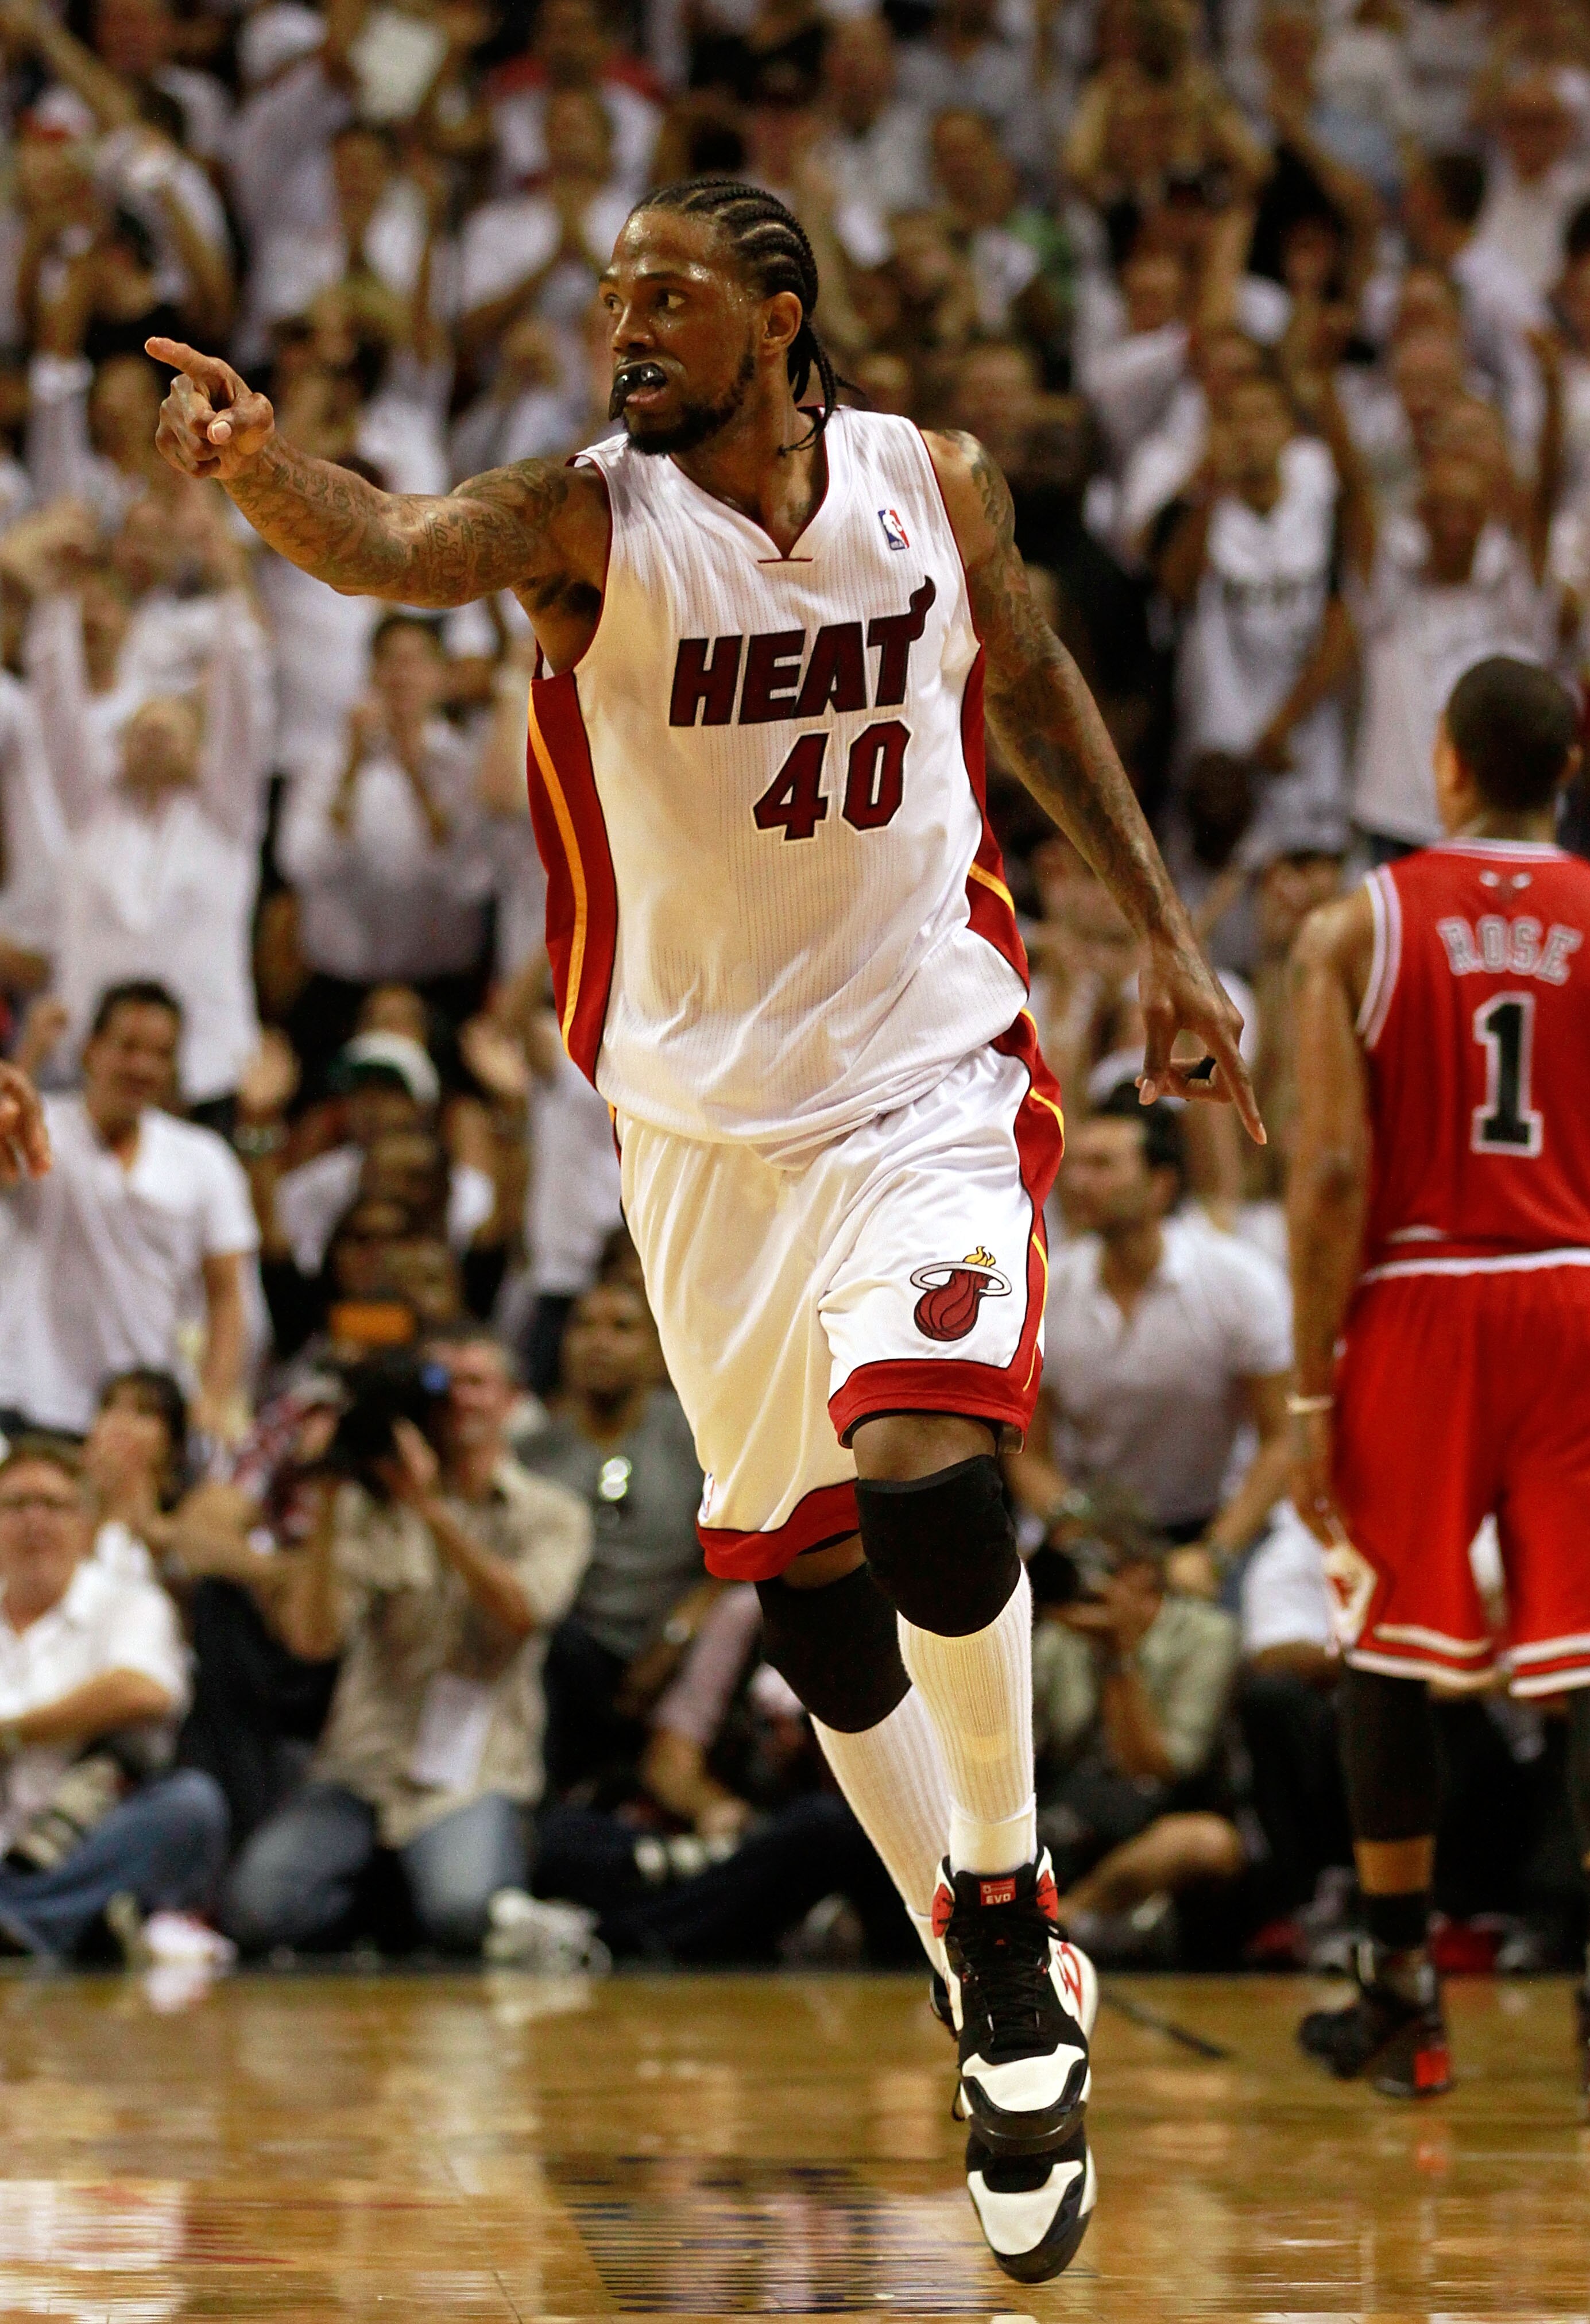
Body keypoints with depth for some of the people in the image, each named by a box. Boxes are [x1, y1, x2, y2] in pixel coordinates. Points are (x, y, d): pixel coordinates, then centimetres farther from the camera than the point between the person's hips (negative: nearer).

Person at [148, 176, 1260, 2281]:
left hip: (930, 1080, -1)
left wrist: (1163, 931, 13)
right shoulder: (595, 519, -12)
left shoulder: (939, 490, -4)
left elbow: (1032, 684, 15)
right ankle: (1005, 2006, 24)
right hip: (705, 1119, 1)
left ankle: (1008, 1897, -1)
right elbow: (390, 546, -33)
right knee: (804, 1583, 7)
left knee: (928, 1476, -24)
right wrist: (254, 467, -54)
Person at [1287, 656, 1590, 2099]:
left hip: (1418, 1303, 0)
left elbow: (1334, 1171, -8)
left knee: (1392, 1650, 12)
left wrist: (1313, 1389, -4)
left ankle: (1402, 2001, 16)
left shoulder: (1356, 932, -2)